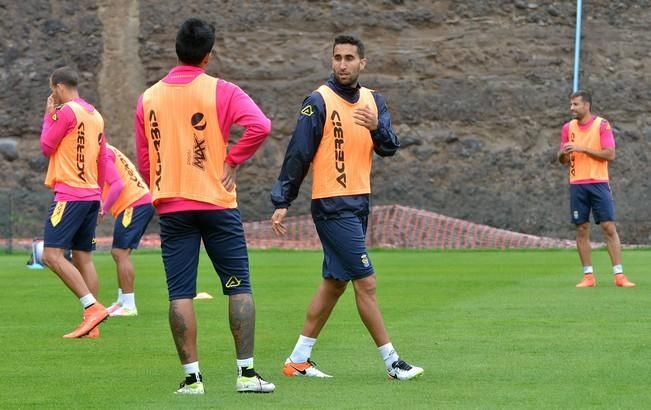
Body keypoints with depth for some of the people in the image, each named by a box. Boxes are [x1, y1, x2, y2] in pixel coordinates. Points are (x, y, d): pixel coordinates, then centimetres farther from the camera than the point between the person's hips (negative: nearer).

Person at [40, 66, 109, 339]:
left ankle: (93, 307, -21)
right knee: (83, 258, 8)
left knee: (52, 255, -11)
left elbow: (46, 147, -4)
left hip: (69, 194, -9)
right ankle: (91, 325, 4)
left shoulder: (66, 111, -10)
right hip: (91, 194, 9)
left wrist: (48, 116, 7)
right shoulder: (95, 115, 15)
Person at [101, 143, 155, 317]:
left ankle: (129, 306, -14)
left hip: (134, 204, -10)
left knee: (120, 252, -11)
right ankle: (122, 302, 19)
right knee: (119, 253, 15)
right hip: (143, 203, 10)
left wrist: (103, 210, -14)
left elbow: (118, 185, -20)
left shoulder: (102, 155, -10)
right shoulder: (107, 151, 20)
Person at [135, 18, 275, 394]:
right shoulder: (220, 91, -4)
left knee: (180, 294, 2)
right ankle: (247, 373, 1)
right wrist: (233, 161, -7)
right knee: (239, 287, 5)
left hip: (171, 207, 2)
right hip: (217, 203, -2)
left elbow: (143, 160, 12)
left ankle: (192, 377, -2)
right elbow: (260, 125, -19)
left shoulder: (149, 98, 7)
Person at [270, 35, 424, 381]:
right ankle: (392, 362, -3)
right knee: (365, 282, -7)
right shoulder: (319, 101, -10)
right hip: (332, 205, -8)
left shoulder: (373, 100, 9)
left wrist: (377, 128, -20)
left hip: (358, 203, 8)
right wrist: (281, 203, -13)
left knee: (335, 282, 12)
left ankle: (298, 359, 20)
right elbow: (297, 154, -11)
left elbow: (390, 148, 1)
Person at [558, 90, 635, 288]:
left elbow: (610, 154, -10)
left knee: (609, 227, -7)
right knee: (581, 229, 1)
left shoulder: (602, 125, -3)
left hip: (599, 183, -3)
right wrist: (563, 154, -11)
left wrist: (583, 149, -15)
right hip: (577, 185, 3)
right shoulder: (568, 127, 10)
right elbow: (562, 159, 14)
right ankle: (588, 276, 6)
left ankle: (619, 275, -5)